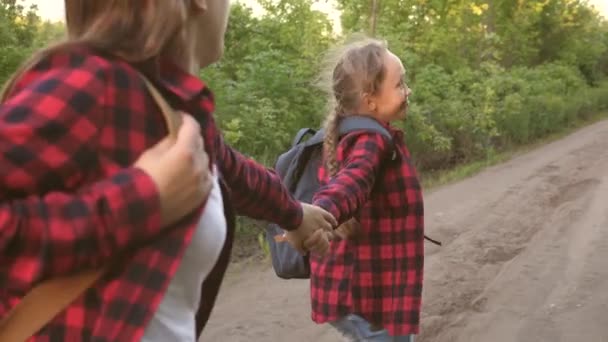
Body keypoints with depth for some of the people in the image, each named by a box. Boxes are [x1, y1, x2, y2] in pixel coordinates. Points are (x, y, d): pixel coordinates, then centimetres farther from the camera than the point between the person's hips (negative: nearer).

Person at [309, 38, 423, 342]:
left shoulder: (355, 137, 7)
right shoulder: (371, 142, -22)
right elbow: (350, 183, -42)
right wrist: (320, 214, -61)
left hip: (359, 286, 10)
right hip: (368, 292, -10)